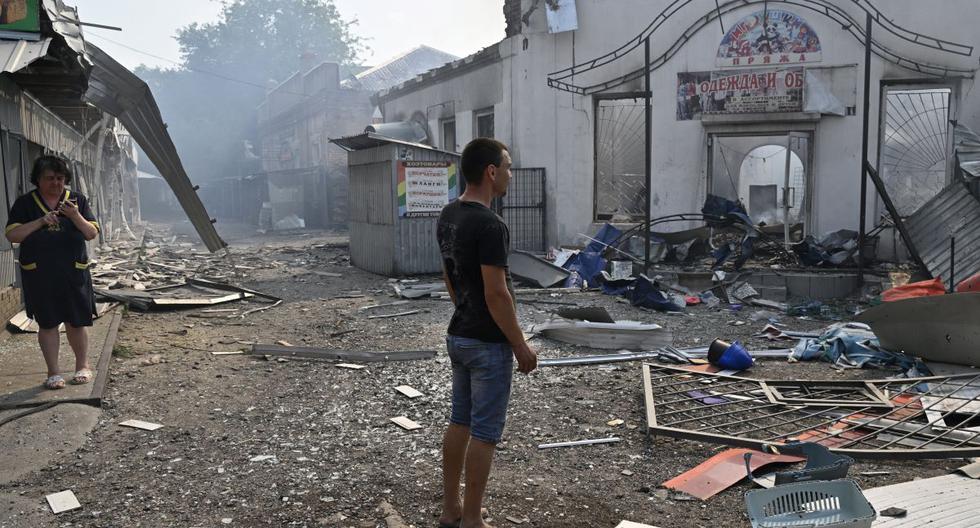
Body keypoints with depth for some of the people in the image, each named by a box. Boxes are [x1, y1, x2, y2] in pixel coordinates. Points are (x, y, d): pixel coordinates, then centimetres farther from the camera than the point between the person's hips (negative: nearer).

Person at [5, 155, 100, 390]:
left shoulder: (77, 200, 7)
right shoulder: (25, 203, 4)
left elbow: (92, 233, 2)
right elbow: (12, 235, -3)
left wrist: (75, 216, -16)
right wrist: (41, 221, -16)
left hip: (74, 273, 1)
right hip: (39, 275, 0)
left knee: (76, 322, 3)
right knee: (47, 324, 3)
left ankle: (82, 366, 21)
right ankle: (53, 372, 14)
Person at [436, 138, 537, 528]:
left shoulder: (448, 216, 6)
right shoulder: (489, 225, -23)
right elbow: (496, 294, -23)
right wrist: (521, 346, -15)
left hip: (458, 335, 9)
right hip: (488, 343, -9)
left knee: (459, 423, 16)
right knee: (484, 433, 2)